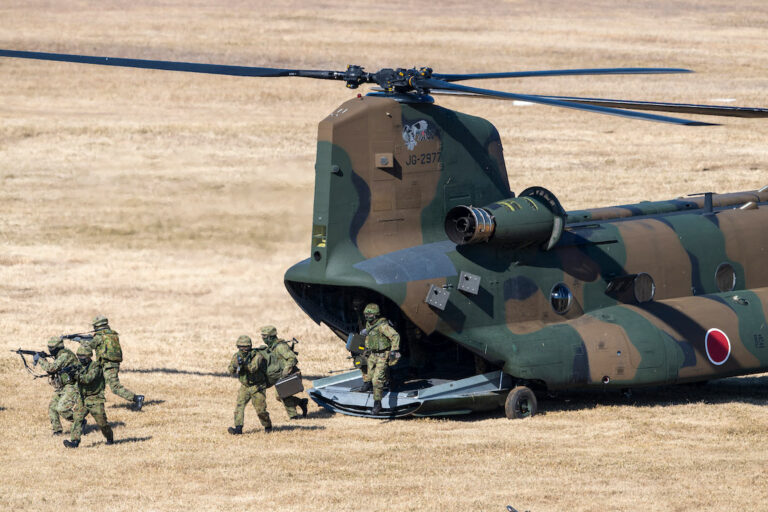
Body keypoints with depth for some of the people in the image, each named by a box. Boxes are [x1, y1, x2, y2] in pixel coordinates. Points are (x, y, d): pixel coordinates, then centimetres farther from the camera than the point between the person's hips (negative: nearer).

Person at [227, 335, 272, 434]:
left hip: (257, 387, -4)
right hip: (244, 387, 4)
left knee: (260, 410, -4)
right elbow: (230, 371, -9)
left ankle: (268, 426, 20)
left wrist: (244, 363, -50)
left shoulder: (257, 355, -17)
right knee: (239, 406, -13)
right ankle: (238, 428, -19)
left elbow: (253, 368, -33)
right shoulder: (237, 356, -2)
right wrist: (235, 365, -30)